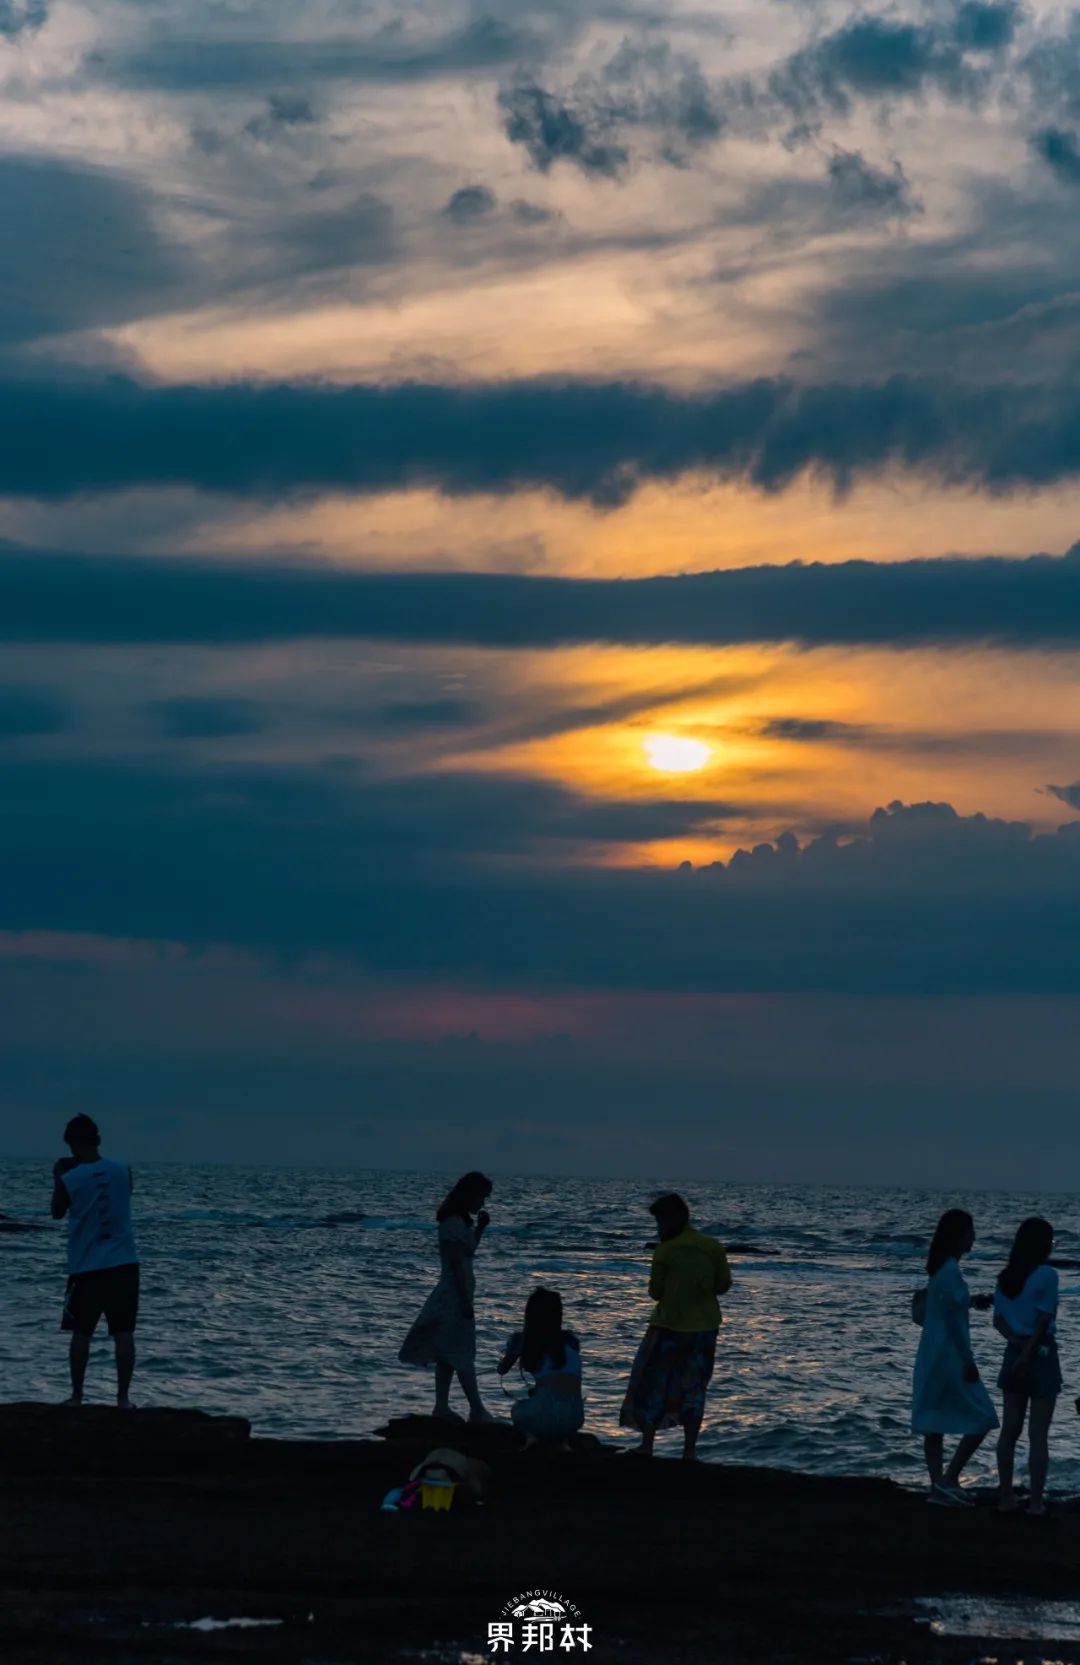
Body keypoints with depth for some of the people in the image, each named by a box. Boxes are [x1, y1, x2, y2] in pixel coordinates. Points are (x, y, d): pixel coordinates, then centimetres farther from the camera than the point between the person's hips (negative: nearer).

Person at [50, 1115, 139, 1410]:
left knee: (81, 1332, 9)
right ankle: (123, 1397, 2)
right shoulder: (122, 1171, -3)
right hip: (124, 1263, 2)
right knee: (123, 1332, 3)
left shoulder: (69, 1179, -10)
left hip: (86, 1266, -2)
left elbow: (57, 1212, 8)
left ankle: (76, 1396, 12)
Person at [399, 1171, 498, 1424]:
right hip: (455, 1296, -10)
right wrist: (466, 1302, -21)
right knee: (461, 1355, -5)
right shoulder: (454, 1224, -17)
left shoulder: (461, 1222, 12)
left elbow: (470, 1249, 29)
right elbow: (457, 1265, -20)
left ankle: (442, 1407, 14)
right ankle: (477, 1410, -3)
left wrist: (480, 1227, 13)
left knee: (448, 1355, 11)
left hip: (453, 1296, 10)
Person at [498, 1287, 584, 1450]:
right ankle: (562, 1440, 13)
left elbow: (501, 1370, 26)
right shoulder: (570, 1339, 14)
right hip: (574, 1417, 2)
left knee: (518, 1409, 35)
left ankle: (530, 1435, 5)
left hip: (543, 1417, -2)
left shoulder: (521, 1339, 8)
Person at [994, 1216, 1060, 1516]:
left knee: (1010, 1430, 11)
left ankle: (1006, 1496, 14)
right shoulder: (1046, 1275, -14)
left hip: (1015, 1353, 6)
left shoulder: (1006, 1277, 7)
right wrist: (1028, 1353, -11)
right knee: (1038, 1434, -2)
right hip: (1040, 1354, -6)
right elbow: (1044, 1322, -15)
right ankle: (1036, 1500, 0)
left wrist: (1016, 1340, -7)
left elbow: (998, 1319, 7)